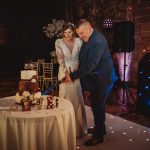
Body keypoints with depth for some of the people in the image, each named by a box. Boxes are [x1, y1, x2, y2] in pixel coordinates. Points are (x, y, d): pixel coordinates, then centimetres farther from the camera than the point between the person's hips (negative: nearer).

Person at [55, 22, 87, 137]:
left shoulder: (78, 41, 3)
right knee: (66, 98, 1)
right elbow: (60, 58, -12)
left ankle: (79, 127, 22)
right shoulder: (59, 42, -2)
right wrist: (66, 70, -27)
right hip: (64, 72, -2)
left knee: (77, 98, 8)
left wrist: (78, 65, -22)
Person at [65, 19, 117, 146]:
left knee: (97, 105, -2)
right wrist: (75, 74, 2)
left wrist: (73, 76, -27)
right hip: (95, 77, 9)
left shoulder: (98, 40, -24)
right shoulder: (88, 39, 5)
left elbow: (91, 64, -30)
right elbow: (83, 59, 12)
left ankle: (98, 136, 12)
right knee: (97, 104, 19)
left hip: (102, 78, -9)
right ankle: (100, 129, 36)